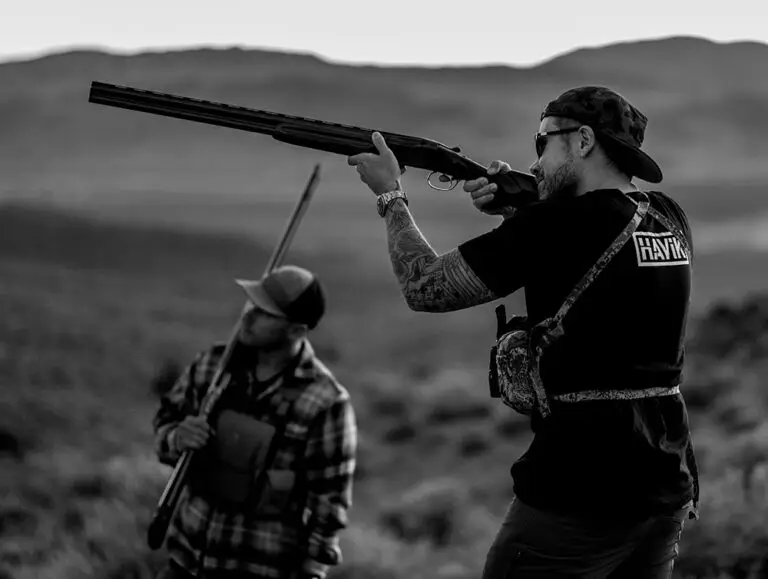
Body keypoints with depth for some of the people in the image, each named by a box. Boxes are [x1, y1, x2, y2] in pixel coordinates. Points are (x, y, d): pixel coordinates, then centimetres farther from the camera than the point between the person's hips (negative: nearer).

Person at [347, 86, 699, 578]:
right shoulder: (669, 220, 7)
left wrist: (391, 195, 9)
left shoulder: (559, 224, -13)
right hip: (667, 485, 7)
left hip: (580, 491, -7)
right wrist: (517, 209, 13)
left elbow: (427, 287, -5)